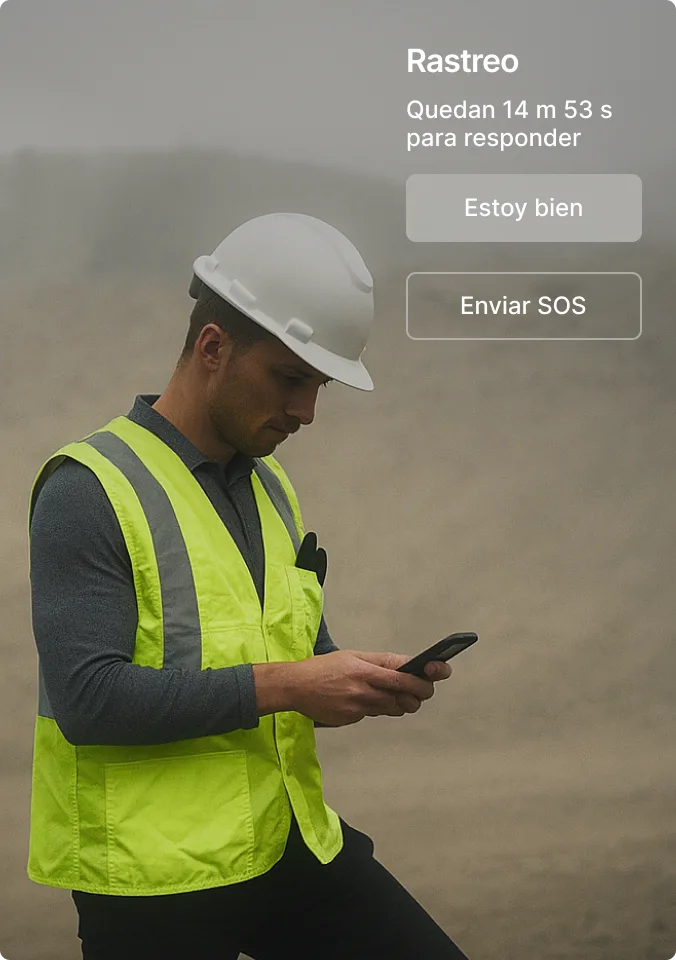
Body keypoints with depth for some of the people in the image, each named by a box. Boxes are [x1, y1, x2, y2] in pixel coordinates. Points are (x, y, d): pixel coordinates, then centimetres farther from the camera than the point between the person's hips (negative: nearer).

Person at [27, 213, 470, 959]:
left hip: (292, 840, 7)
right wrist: (282, 686, -23)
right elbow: (87, 696, -22)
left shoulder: (271, 486, 12)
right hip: (153, 875, -7)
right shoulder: (88, 492, -12)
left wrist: (365, 680, -2)